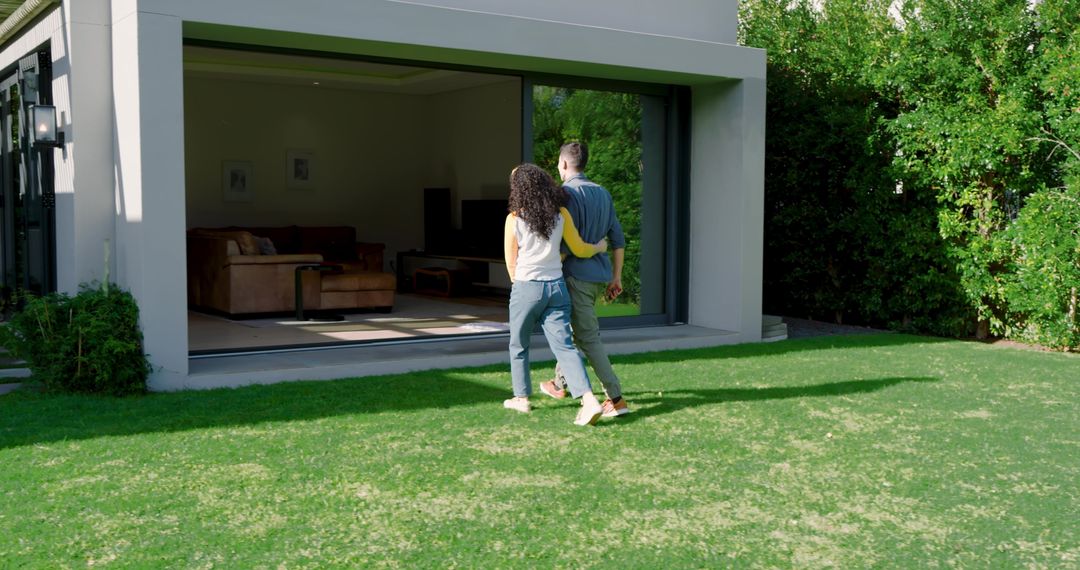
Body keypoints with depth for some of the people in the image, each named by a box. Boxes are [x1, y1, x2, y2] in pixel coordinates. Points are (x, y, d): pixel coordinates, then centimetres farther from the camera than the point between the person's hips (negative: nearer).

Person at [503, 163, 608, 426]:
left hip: (526, 287, -3)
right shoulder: (561, 214, 1)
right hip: (557, 286, 3)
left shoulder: (515, 219, -7)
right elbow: (579, 249, 9)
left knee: (518, 345, 16)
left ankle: (521, 398, 26)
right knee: (564, 346, 0)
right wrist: (599, 247, 29)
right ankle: (589, 400, -14)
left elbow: (511, 262, 0)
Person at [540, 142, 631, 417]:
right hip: (602, 275, 8)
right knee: (570, 325, 24)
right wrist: (616, 277, 16)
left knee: (588, 338, -5)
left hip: (578, 276, -8)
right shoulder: (603, 193, 12)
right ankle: (559, 383, 36)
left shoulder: (566, 193, -11)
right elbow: (618, 239, 12)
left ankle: (616, 399, -9)